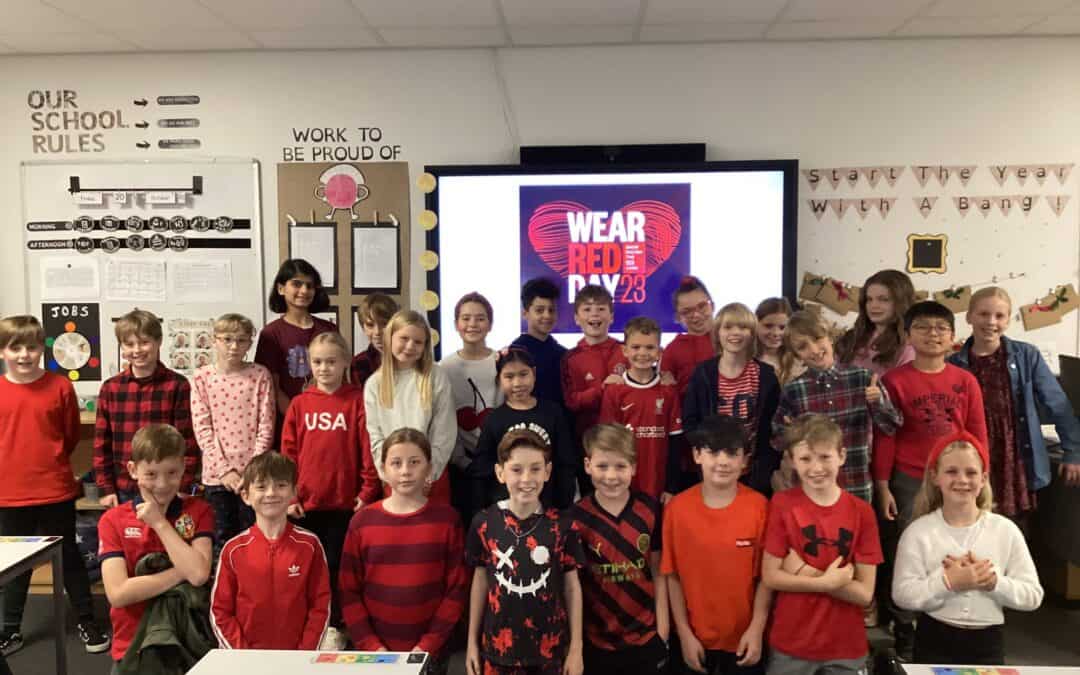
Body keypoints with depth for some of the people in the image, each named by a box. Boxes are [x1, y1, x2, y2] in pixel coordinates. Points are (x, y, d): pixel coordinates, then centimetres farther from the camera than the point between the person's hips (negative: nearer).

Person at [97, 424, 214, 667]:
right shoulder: (112, 520, 2)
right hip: (133, 645, 2)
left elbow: (199, 574, -14)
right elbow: (117, 593, -9)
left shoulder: (199, 511, 1)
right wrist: (184, 571, -12)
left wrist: (159, 522, -9)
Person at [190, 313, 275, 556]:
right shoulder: (202, 378, 0)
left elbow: (266, 427, -3)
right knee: (222, 539, 12)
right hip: (216, 472, 1)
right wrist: (224, 469, -10)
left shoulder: (260, 376, -1)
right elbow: (202, 429, -3)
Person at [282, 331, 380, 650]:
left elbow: (368, 451, -5)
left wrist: (368, 492, -9)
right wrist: (289, 496, -1)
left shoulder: (357, 401, -4)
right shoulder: (299, 404, 3)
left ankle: (334, 626, 22)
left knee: (336, 564, 8)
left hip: (345, 501, -2)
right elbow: (288, 453, 3)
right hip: (306, 502, 2)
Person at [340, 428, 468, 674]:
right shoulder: (362, 521, -2)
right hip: (374, 652, 1)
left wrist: (427, 645, -10)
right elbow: (349, 592, 0)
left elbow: (457, 589, -6)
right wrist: (371, 645, -8)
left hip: (429, 653, -1)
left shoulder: (446, 519, -5)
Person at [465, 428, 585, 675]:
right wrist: (472, 642, 6)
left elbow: (572, 586, -1)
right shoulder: (484, 523, -7)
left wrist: (576, 648, -1)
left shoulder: (561, 526, -9)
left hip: (549, 648, 0)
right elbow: (480, 581, 3)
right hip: (498, 646, 0)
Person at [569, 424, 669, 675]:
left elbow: (658, 572, 2)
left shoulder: (650, 509, -6)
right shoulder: (576, 517, -11)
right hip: (596, 639, -1)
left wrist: (663, 624, 1)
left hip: (646, 636, 1)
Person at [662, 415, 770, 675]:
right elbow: (673, 576, -6)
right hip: (695, 637, 0)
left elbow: (766, 575, -6)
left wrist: (757, 628, -9)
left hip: (745, 636, 0)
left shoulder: (759, 507, -10)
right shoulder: (677, 508, -10)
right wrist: (684, 633, -5)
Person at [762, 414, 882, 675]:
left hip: (846, 647, 1)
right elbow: (770, 577, -10)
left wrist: (806, 573, -16)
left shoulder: (862, 512, -6)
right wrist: (827, 582, -18)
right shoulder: (782, 504, -9)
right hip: (790, 645, -1)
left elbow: (864, 593, -7)